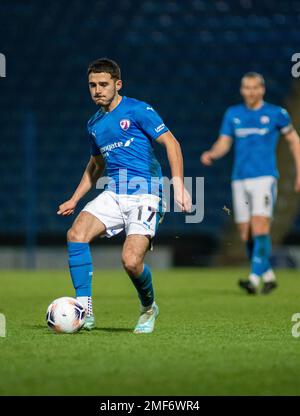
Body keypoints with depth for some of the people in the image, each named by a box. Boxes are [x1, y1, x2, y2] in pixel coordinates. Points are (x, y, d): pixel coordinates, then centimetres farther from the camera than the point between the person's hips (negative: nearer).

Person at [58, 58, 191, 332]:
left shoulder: (138, 110, -4)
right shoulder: (94, 124, 16)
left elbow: (171, 143, -7)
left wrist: (179, 185, -18)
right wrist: (74, 200, 22)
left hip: (145, 195, -6)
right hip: (113, 194, 6)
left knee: (131, 261, -20)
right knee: (76, 234, -20)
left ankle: (148, 308, 13)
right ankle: (84, 312, -17)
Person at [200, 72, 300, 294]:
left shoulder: (276, 113, 2)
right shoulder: (233, 114, 10)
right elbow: (224, 143, 9)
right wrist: (211, 154, -14)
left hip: (264, 178, -4)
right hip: (240, 180, 4)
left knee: (260, 227, -18)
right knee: (245, 233, 5)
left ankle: (255, 278, -23)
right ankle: (268, 276, 20)